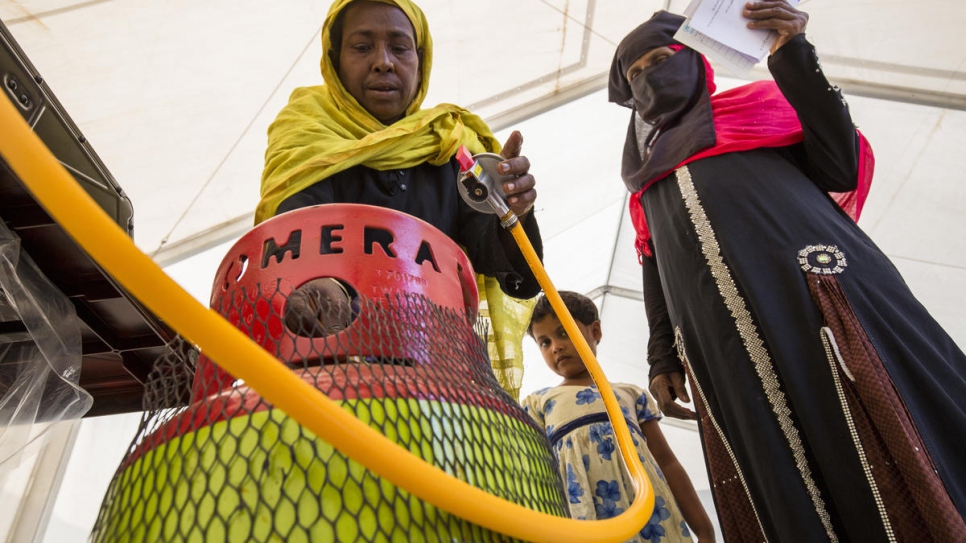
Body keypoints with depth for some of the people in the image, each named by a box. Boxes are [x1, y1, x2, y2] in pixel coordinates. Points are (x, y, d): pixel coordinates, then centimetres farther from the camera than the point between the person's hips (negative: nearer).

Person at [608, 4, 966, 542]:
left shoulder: (758, 103, 19)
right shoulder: (648, 171, 27)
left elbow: (843, 168, 5)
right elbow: (655, 269, 21)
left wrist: (795, 57, -3)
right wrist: (663, 358, 10)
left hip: (821, 297, -2)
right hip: (731, 351, 3)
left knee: (899, 469, -8)